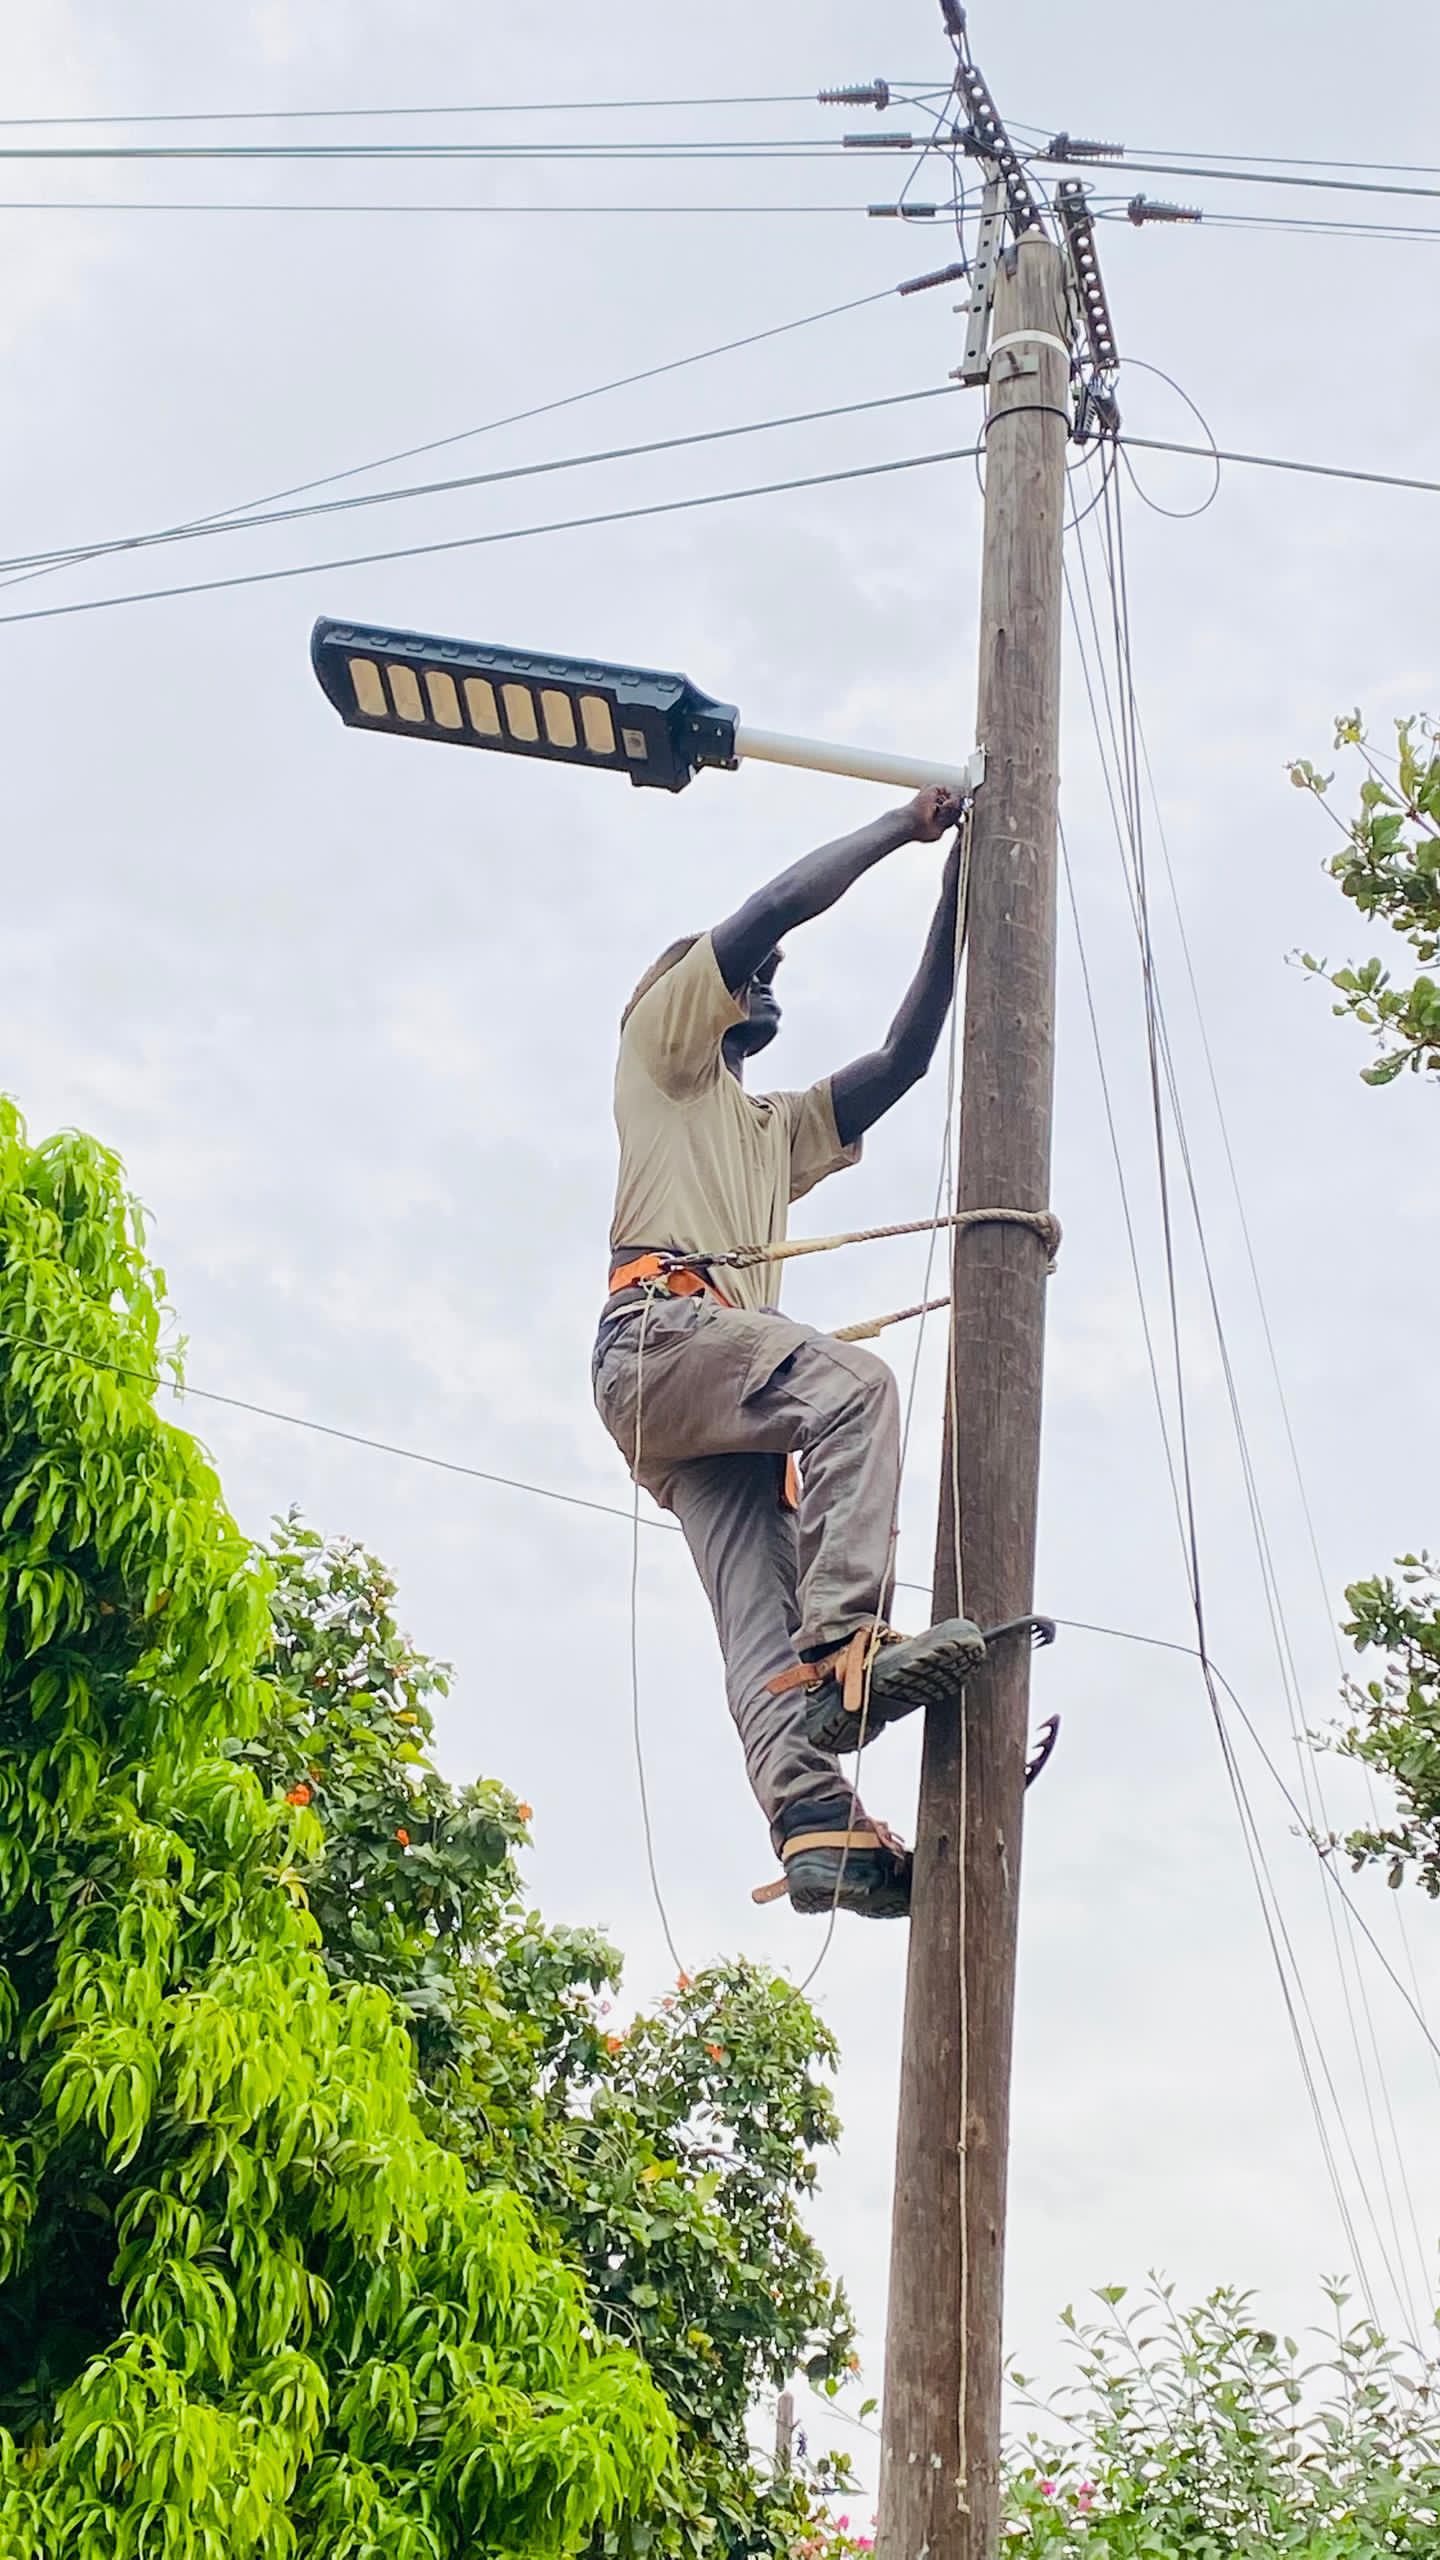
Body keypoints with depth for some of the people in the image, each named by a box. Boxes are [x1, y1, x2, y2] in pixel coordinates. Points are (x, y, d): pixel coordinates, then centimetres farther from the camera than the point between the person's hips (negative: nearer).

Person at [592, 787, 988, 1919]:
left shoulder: (776, 1131, 41)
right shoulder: (659, 1040, 21)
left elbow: (903, 1058, 34)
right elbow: (769, 911, 8)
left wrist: (954, 893, 30)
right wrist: (899, 826, 15)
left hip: (715, 1396, 7)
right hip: (659, 1326, -7)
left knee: (764, 1613, -13)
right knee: (852, 1382, -32)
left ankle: (815, 1823, -30)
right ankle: (845, 1644, -42)